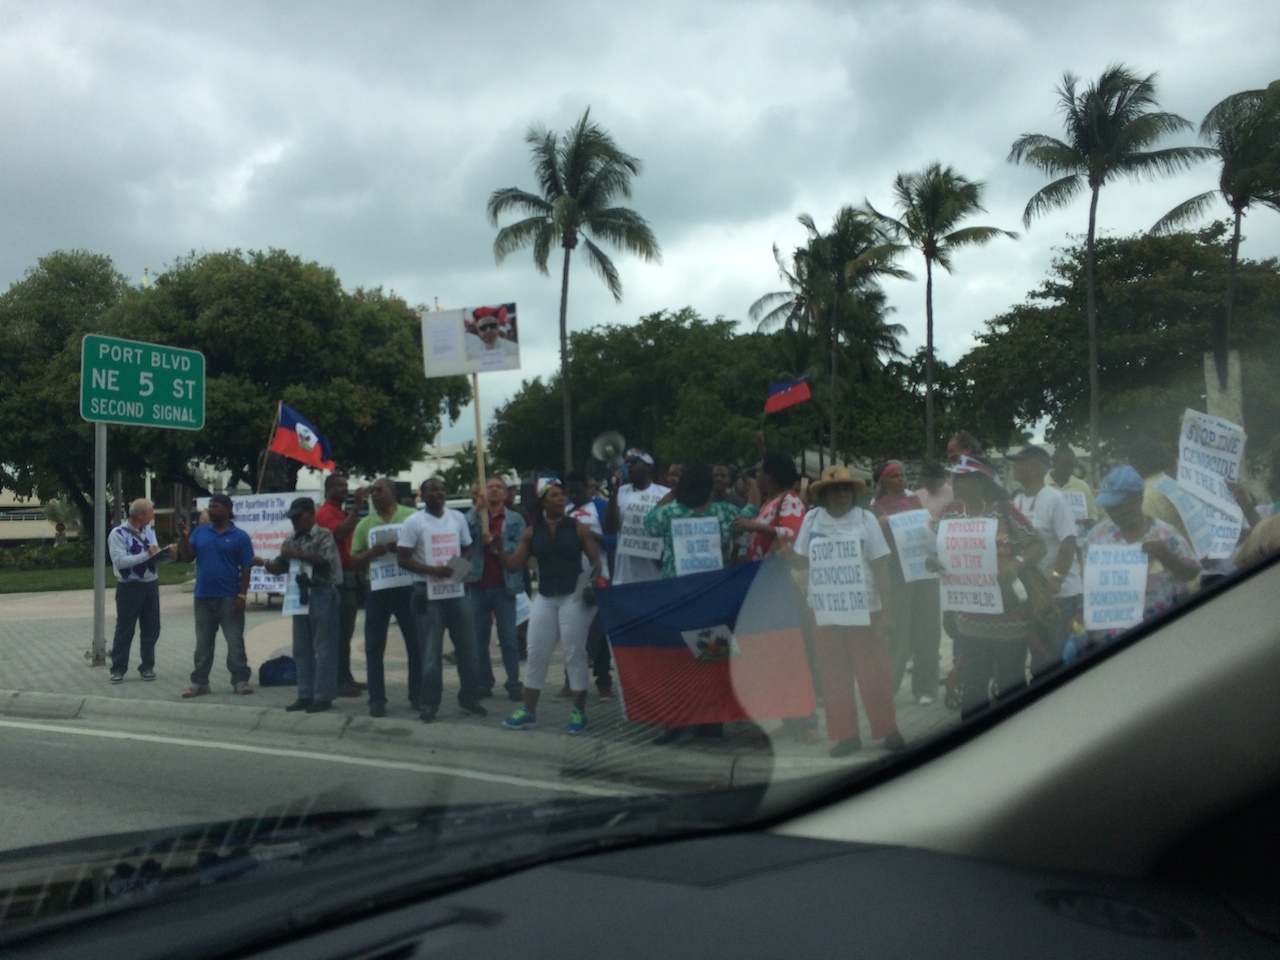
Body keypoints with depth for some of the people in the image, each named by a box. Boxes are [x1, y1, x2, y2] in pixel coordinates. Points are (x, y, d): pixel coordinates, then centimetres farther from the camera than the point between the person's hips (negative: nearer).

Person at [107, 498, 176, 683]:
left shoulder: (149, 532, 8)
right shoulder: (118, 534, -12)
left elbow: (155, 558, 6)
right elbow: (120, 561, -22)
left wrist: (169, 554, -14)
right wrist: (147, 554, -21)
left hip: (151, 584, 6)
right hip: (129, 587, -6)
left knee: (151, 629, 11)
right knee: (125, 630, 3)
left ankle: (147, 666, 22)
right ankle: (118, 669, 13)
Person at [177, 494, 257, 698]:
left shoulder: (240, 536, -2)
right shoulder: (200, 532, 8)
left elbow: (246, 568, -4)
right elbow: (188, 557, 4)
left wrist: (241, 596, -10)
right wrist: (184, 536, -9)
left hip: (229, 599, -4)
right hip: (203, 597, 4)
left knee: (235, 642, 1)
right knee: (203, 643, 10)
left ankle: (241, 680, 8)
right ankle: (199, 682, 16)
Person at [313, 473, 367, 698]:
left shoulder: (342, 512, 21)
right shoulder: (326, 512, -8)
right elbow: (339, 533, -27)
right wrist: (356, 508, -28)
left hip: (350, 575, 10)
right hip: (338, 577, -10)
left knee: (346, 630, 12)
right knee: (340, 631, -10)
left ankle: (346, 677, 16)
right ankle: (340, 681, -9)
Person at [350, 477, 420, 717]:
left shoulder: (412, 516, 1)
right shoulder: (364, 524, 10)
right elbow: (354, 561, 9)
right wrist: (371, 553, -12)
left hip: (407, 588, -2)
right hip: (377, 590, 2)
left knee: (416, 643, 5)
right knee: (374, 647, 3)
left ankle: (418, 696, 17)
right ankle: (376, 699, 11)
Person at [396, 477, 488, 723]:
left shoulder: (457, 518, 9)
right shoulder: (414, 522, -4)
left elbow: (467, 548, 17)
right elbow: (403, 558, -7)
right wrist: (431, 570, -20)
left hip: (457, 591, 4)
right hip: (428, 593, -4)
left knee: (467, 646, 8)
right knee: (431, 651, -1)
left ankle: (469, 697, 23)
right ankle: (430, 704, 10)